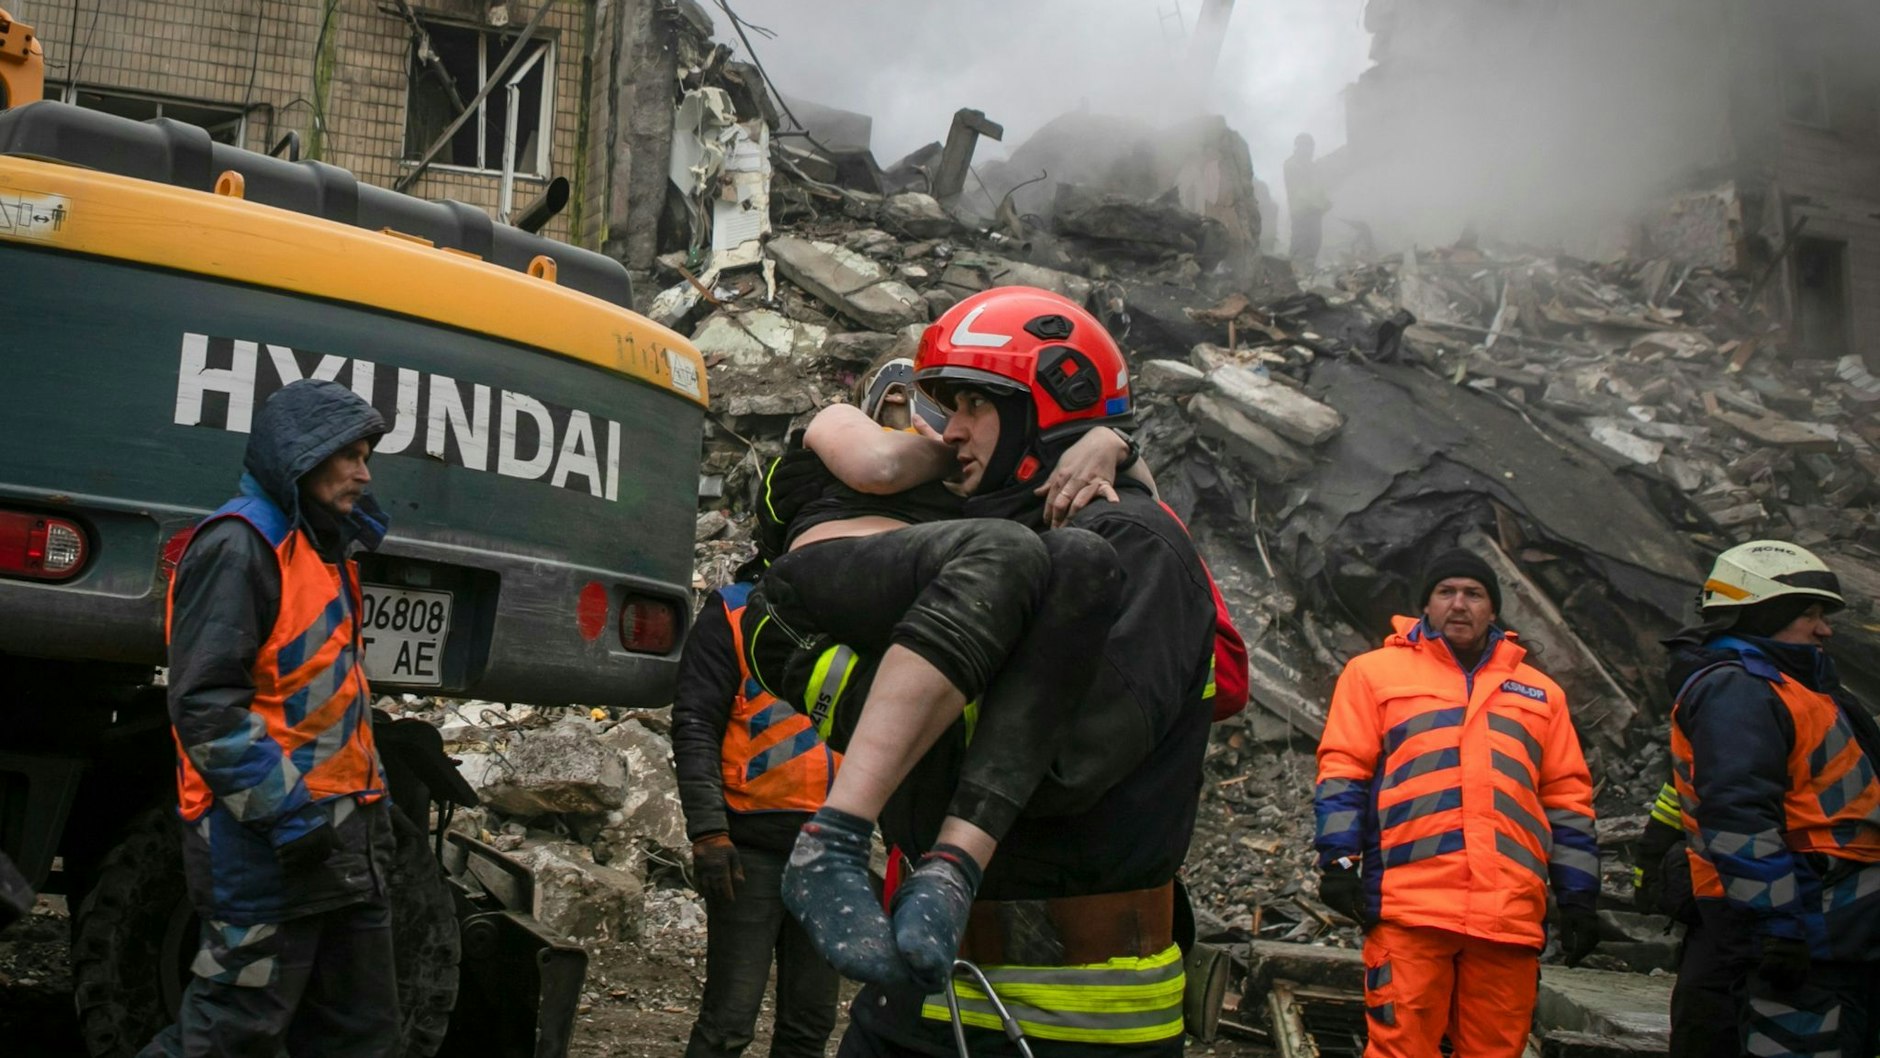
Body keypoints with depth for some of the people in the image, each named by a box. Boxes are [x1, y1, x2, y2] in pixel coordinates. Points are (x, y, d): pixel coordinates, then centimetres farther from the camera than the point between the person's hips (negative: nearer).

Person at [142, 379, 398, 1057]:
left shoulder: (323, 550, 18)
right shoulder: (240, 545, -12)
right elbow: (204, 703, -20)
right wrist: (286, 812, -22)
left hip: (342, 842, 10)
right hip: (266, 848, -10)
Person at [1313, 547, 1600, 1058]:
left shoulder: (1540, 693, 21)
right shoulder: (1375, 672, 12)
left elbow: (1567, 799, 19)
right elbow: (1343, 773, 5)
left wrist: (1578, 897, 14)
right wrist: (1339, 861, -5)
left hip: (1510, 913, 3)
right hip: (1408, 905, -3)